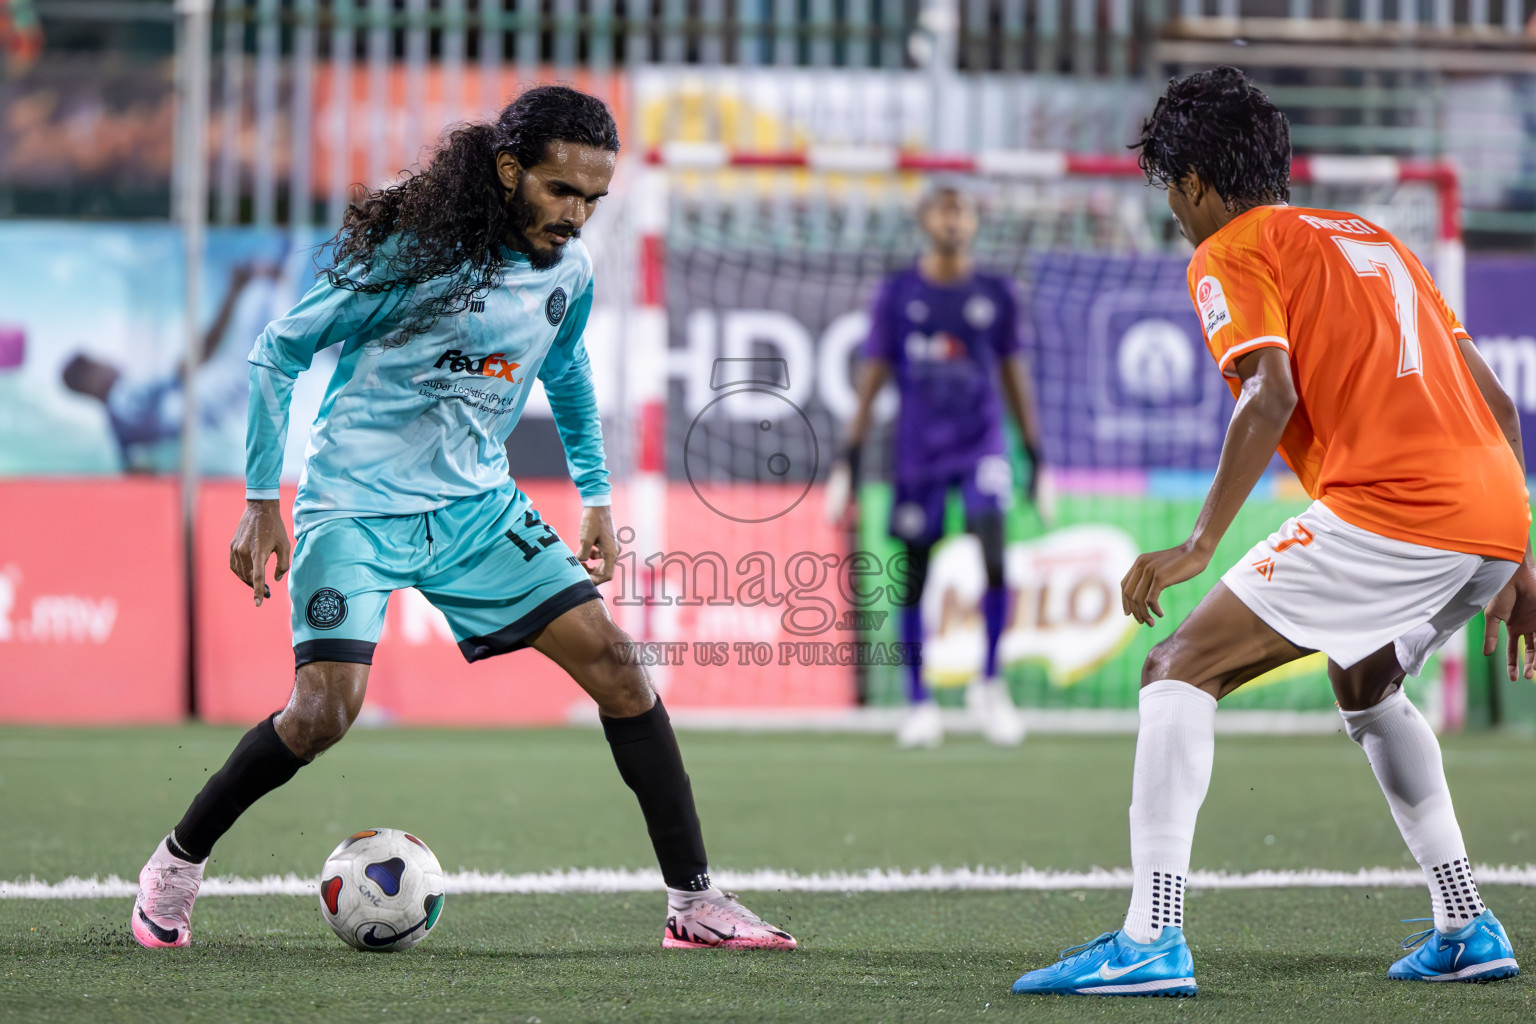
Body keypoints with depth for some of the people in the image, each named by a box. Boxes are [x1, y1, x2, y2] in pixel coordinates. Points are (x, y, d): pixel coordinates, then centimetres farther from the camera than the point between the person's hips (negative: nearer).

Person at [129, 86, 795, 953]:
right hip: (357, 507, -5)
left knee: (616, 665, -6)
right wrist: (262, 500, -9)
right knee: (325, 711, -19)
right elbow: (279, 352, -8)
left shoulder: (569, 271, 0)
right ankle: (177, 864, 6)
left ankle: (695, 905, 1)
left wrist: (596, 497, 19)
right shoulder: (410, 252, -19)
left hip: (478, 505, 6)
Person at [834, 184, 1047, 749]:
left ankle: (990, 682, -5)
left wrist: (1037, 456, 9)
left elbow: (1015, 376, 11)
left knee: (993, 550, -20)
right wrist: (851, 457, 1)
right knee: (914, 572, 2)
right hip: (917, 447, 0)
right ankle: (919, 703, 12)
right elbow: (873, 376, 5)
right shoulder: (897, 293, 2)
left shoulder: (995, 294, 5)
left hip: (982, 444, 0)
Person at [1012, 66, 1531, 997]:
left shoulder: (1231, 254, 5)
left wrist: (1200, 546, -17)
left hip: (1388, 505, -8)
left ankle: (1152, 940, -16)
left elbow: (1271, 398, -13)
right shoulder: (1371, 238, 28)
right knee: (1366, 687, 33)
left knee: (1181, 671, -4)